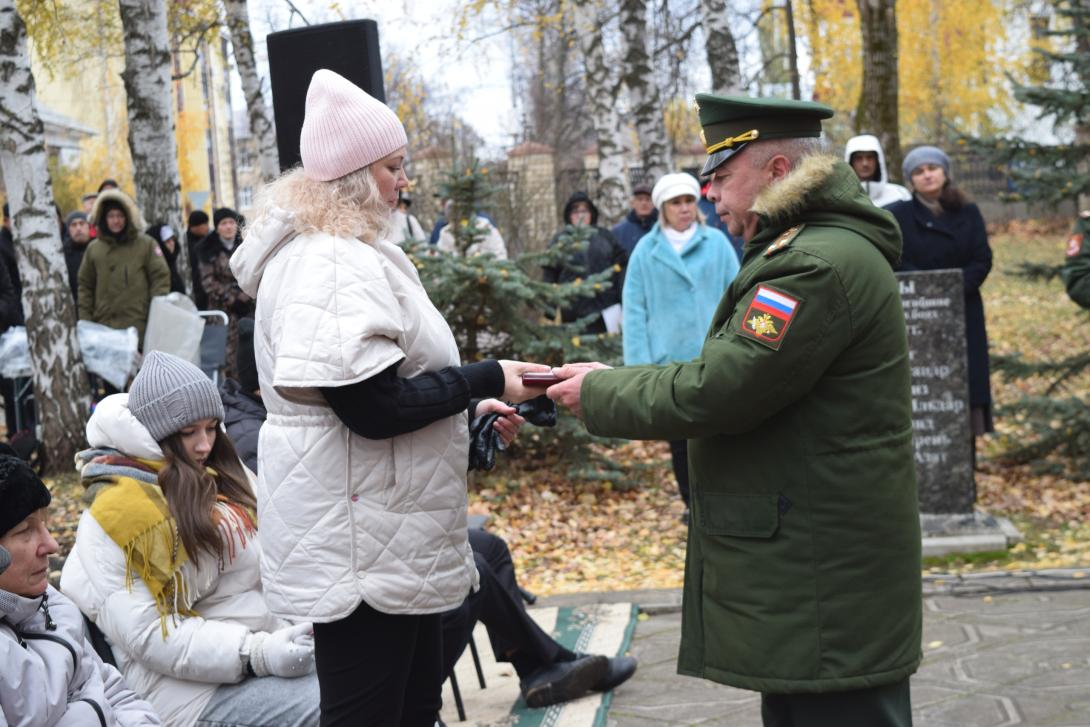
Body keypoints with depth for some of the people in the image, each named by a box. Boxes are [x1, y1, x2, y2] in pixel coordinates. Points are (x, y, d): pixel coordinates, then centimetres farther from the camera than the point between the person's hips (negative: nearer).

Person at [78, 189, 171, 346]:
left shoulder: (146, 244, 5)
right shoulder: (94, 248, 11)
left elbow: (160, 278, 3)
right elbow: (84, 285, 14)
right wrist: (85, 321, 7)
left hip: (138, 327, -2)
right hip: (104, 326, 2)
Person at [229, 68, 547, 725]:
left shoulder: (352, 252, 16)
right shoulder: (328, 264, -19)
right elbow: (371, 408, -24)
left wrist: (468, 409, 13)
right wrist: (486, 381, -15)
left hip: (391, 537, 11)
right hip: (359, 547, -11)